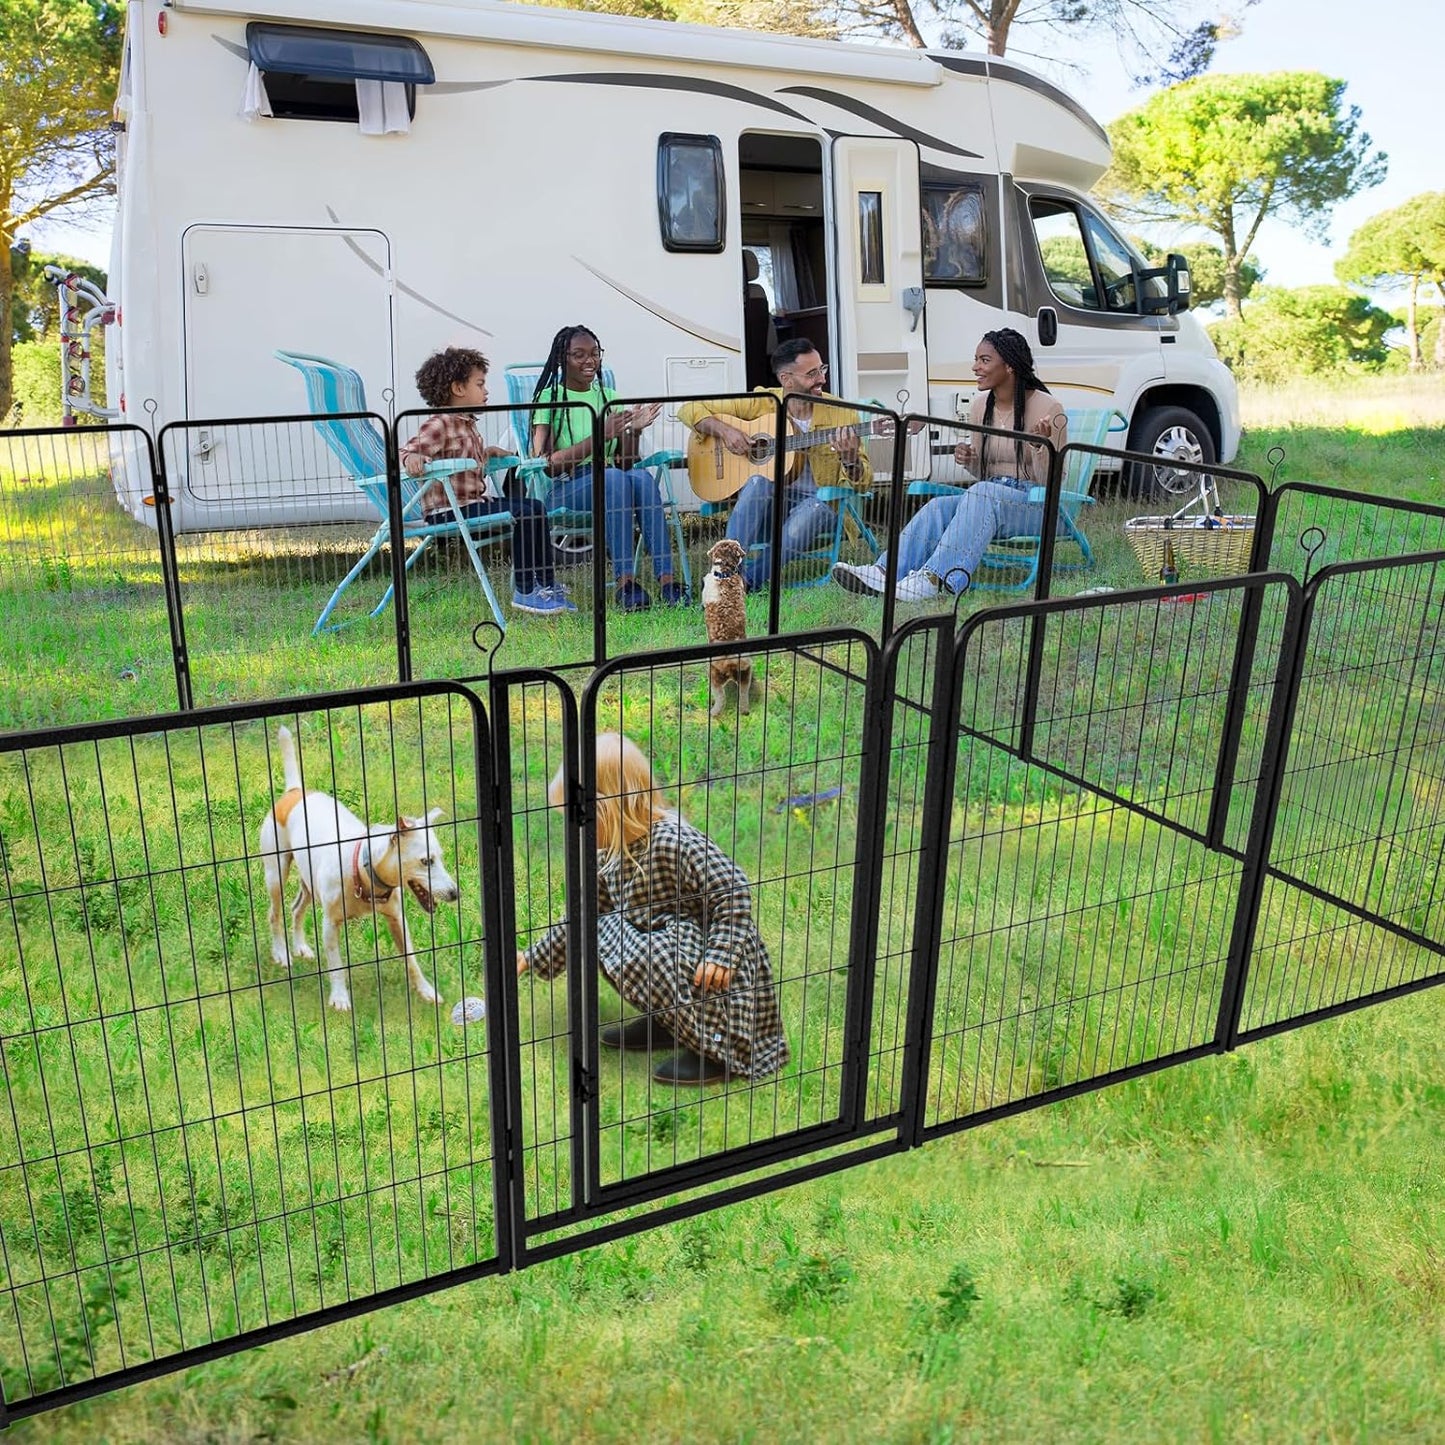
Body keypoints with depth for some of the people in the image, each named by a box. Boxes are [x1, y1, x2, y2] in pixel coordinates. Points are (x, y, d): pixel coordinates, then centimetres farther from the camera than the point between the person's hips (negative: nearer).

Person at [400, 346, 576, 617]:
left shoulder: (467, 424, 17)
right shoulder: (439, 425, -13)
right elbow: (412, 448, -24)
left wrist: (488, 452, 20)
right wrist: (413, 459, -44)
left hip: (476, 500, 11)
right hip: (448, 510, -10)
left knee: (535, 508, 9)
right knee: (523, 515, -22)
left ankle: (546, 586, 12)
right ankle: (524, 592, -14)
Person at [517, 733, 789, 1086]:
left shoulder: (674, 841, -24)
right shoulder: (610, 858, 2)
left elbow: (732, 891, -25)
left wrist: (721, 955, -30)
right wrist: (533, 958, 20)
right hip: (670, 953, 9)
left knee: (636, 957, -27)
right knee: (603, 931, -1)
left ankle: (716, 1047, -13)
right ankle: (668, 1021, 8)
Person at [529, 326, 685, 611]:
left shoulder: (609, 397, 15)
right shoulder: (549, 398, 0)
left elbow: (625, 463, 13)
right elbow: (545, 464, -13)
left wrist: (635, 431, -8)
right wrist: (600, 436, -19)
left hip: (612, 482, 4)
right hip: (565, 489, -4)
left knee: (642, 477, -30)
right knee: (614, 478, -35)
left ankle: (666, 579, -37)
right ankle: (624, 583, -36)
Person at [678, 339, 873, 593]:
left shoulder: (841, 413, -1)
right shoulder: (760, 403, -1)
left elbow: (862, 484, 0)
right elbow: (690, 409, 3)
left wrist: (849, 460, -23)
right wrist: (724, 430, -15)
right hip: (765, 505, 1)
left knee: (797, 530, -36)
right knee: (758, 483, -34)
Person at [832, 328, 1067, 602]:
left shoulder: (1047, 407, -9)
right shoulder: (980, 405, 10)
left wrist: (1041, 446, -28)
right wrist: (968, 460, -5)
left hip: (1037, 506, -5)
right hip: (989, 497, 6)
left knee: (982, 493, -36)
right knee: (938, 507, -24)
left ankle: (934, 578, -47)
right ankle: (884, 572, -42)